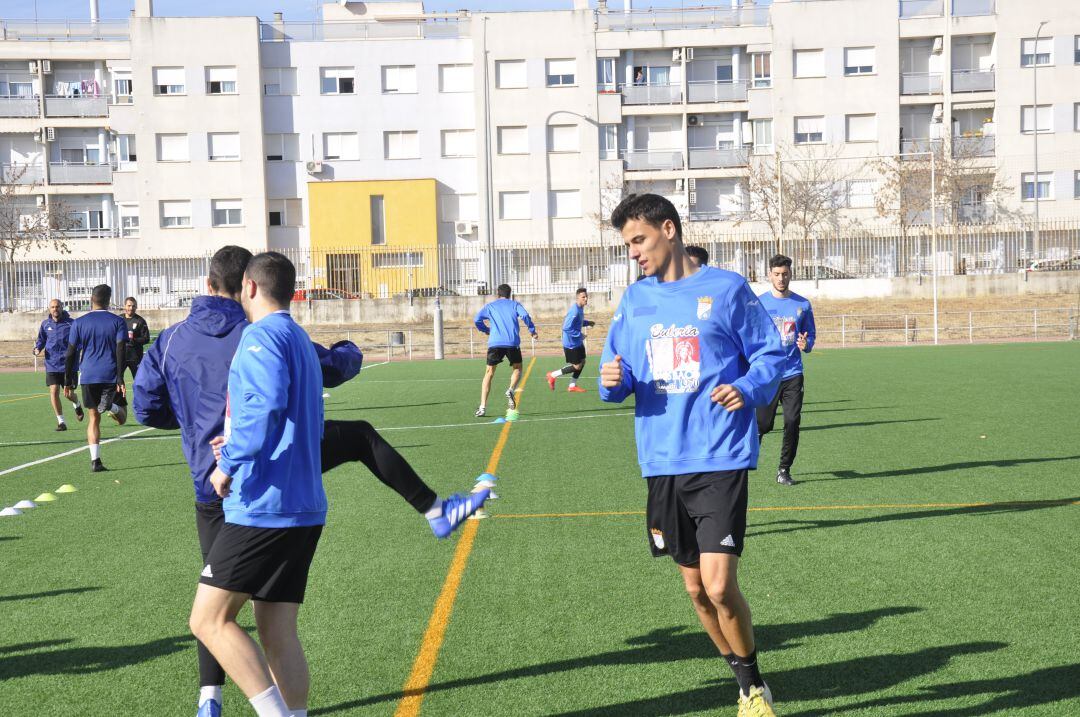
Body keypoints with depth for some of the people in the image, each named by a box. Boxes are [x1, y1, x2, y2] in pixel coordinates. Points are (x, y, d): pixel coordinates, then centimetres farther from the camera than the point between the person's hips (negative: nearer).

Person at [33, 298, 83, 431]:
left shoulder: (71, 323, -4)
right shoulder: (45, 324, 5)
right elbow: (41, 339, 18)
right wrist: (37, 349, -2)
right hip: (51, 364, 2)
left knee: (68, 394, 2)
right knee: (54, 391, -7)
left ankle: (77, 405, 39)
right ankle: (61, 421, 6)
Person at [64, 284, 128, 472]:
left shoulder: (79, 323, 5)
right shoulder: (117, 321, 2)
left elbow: (71, 353, 4)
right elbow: (120, 351, -8)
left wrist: (68, 381, 10)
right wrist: (120, 378, -12)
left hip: (88, 377, 1)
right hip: (111, 376, -1)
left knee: (93, 418, 8)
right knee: (122, 419, 7)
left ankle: (95, 460, -3)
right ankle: (111, 405, -28)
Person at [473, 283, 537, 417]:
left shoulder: (490, 306, 17)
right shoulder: (514, 304, 15)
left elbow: (477, 320, 4)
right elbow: (525, 316, -4)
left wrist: (486, 330, 20)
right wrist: (532, 331, 5)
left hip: (495, 343, 0)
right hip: (512, 342, 0)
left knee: (489, 373, 8)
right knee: (517, 368, 22)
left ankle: (482, 407, -3)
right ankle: (511, 390, -7)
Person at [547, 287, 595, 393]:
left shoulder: (580, 308, 6)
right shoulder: (574, 311, -25)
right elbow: (566, 328, -29)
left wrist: (588, 323, 9)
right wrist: (579, 335, -23)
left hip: (577, 342, 10)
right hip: (571, 343, -10)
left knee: (582, 362, 12)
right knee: (577, 366, -4)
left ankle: (572, 386, 22)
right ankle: (553, 375, 9)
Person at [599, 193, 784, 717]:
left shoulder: (726, 288, -1)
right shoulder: (635, 298, 11)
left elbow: (770, 353, 2)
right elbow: (615, 368, 14)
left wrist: (748, 388, -17)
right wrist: (612, 379, -9)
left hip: (720, 459, -5)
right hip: (663, 462, 5)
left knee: (719, 585, -13)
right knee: (695, 587, 12)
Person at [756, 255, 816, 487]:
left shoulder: (803, 305, 7)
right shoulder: (758, 303, 1)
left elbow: (811, 335, 15)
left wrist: (806, 344, -8)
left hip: (793, 374, 2)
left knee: (792, 422, -3)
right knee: (761, 424, -1)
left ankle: (784, 470, 11)